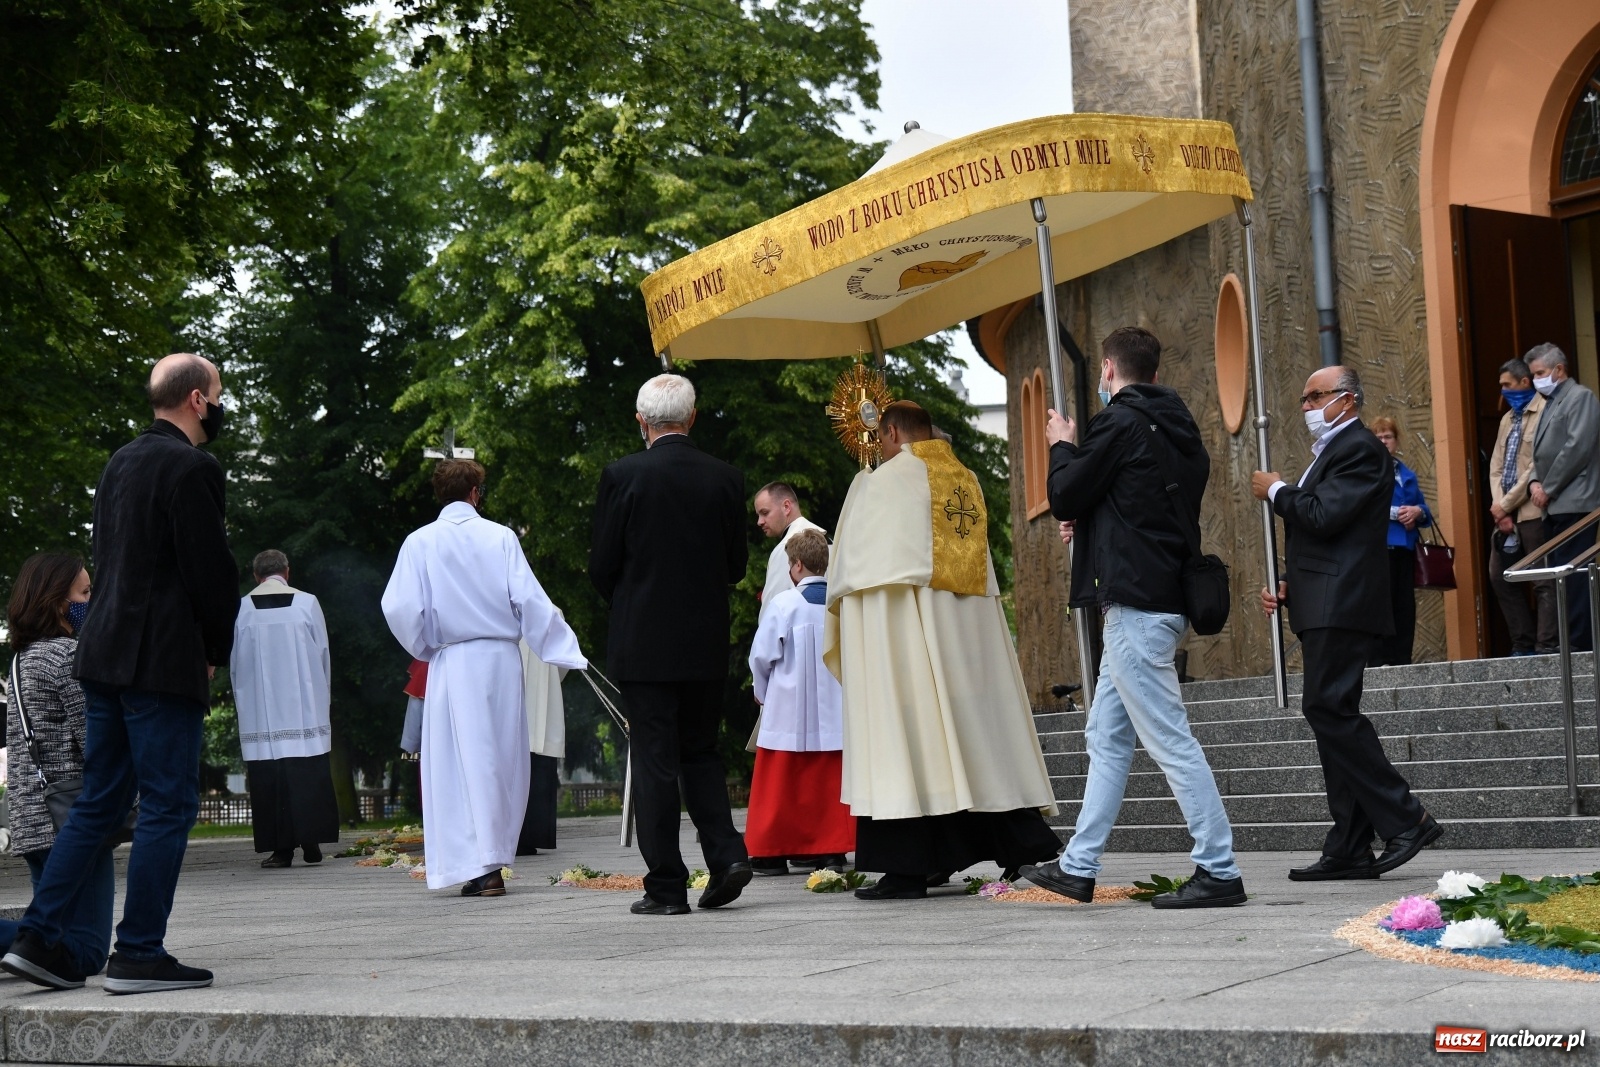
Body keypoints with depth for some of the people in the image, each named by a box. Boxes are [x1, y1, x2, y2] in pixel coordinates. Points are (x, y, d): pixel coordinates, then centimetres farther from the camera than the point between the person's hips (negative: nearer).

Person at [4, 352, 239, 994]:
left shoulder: (121, 462, 15)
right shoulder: (191, 467, -12)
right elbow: (212, 571, -15)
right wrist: (215, 651, 1)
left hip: (106, 653, 9)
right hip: (164, 663, -9)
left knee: (99, 803, 14)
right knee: (168, 806, -2)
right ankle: (138, 956, 0)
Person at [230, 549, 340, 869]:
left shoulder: (242, 609, 1)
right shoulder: (307, 603, 1)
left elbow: (235, 665, 5)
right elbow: (323, 654, 5)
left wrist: (243, 703, 17)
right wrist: (323, 696, 17)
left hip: (260, 712, 0)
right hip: (305, 707, 0)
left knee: (268, 779, 1)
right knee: (307, 775, 4)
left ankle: (281, 846, -2)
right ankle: (310, 841, 2)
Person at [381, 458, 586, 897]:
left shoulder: (420, 543, -2)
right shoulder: (501, 536, 0)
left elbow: (400, 609, -7)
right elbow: (531, 601, -4)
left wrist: (425, 649, 11)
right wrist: (568, 653, 2)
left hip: (452, 664, -1)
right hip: (503, 659, 1)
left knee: (465, 761, 2)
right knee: (504, 759, 11)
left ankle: (481, 867, -3)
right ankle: (495, 858, 16)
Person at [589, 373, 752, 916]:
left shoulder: (622, 476, -9)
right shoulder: (726, 478, 1)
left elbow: (601, 565, -4)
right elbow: (737, 565, 6)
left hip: (643, 643, -3)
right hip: (707, 644, 3)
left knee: (654, 760, 2)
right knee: (700, 751, 17)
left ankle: (666, 885, 3)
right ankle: (727, 854, 3)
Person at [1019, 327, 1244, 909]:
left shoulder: (1119, 422, -11)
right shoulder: (1178, 428, 16)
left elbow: (1065, 497, -8)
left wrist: (1063, 446, 10)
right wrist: (1092, 522, 20)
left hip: (1135, 602, -10)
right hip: (1164, 594, 10)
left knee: (1169, 739, -8)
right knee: (1106, 739, 13)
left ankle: (1219, 871, -7)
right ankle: (1078, 867, 18)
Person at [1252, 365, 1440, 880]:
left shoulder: (1359, 449, -9)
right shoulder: (1330, 451, 24)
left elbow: (1324, 516, -21)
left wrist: (1276, 490, -5)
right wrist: (1286, 586, 14)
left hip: (1341, 605, -11)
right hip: (1324, 607, 11)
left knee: (1328, 708, -17)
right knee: (1332, 713, 7)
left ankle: (1404, 820, -14)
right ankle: (1349, 850, 8)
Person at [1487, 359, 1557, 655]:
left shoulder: (1543, 412, -8)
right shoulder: (1507, 419, 19)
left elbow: (1538, 466, -15)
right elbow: (1496, 466, 14)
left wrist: (1506, 504, -13)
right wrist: (1498, 505, -2)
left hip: (1532, 511, -9)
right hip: (1506, 513, 9)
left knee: (1543, 581, -5)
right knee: (1499, 576, 8)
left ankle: (1546, 647, -4)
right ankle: (1523, 644, 14)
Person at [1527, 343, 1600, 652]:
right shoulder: (1550, 403, 22)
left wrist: (1548, 489, -11)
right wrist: (1535, 482, 3)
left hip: (1573, 503, -9)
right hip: (1554, 507, 9)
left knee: (1573, 577, -11)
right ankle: (1573, 642, 5)